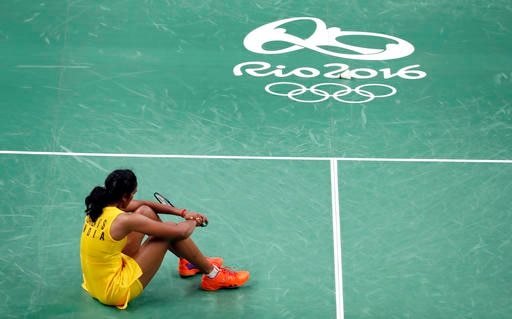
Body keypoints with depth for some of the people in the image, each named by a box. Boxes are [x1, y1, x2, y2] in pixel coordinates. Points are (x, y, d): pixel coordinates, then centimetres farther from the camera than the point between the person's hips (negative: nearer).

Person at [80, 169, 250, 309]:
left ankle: (188, 262, 29)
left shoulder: (99, 207, -2)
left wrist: (183, 212, 7)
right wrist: (193, 222, 2)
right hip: (116, 292, -9)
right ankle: (213, 276, 12)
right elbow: (181, 232, -21)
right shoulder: (123, 220, -26)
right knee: (172, 230, -9)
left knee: (147, 211, 11)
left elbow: (144, 204, 12)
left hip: (96, 283, 9)